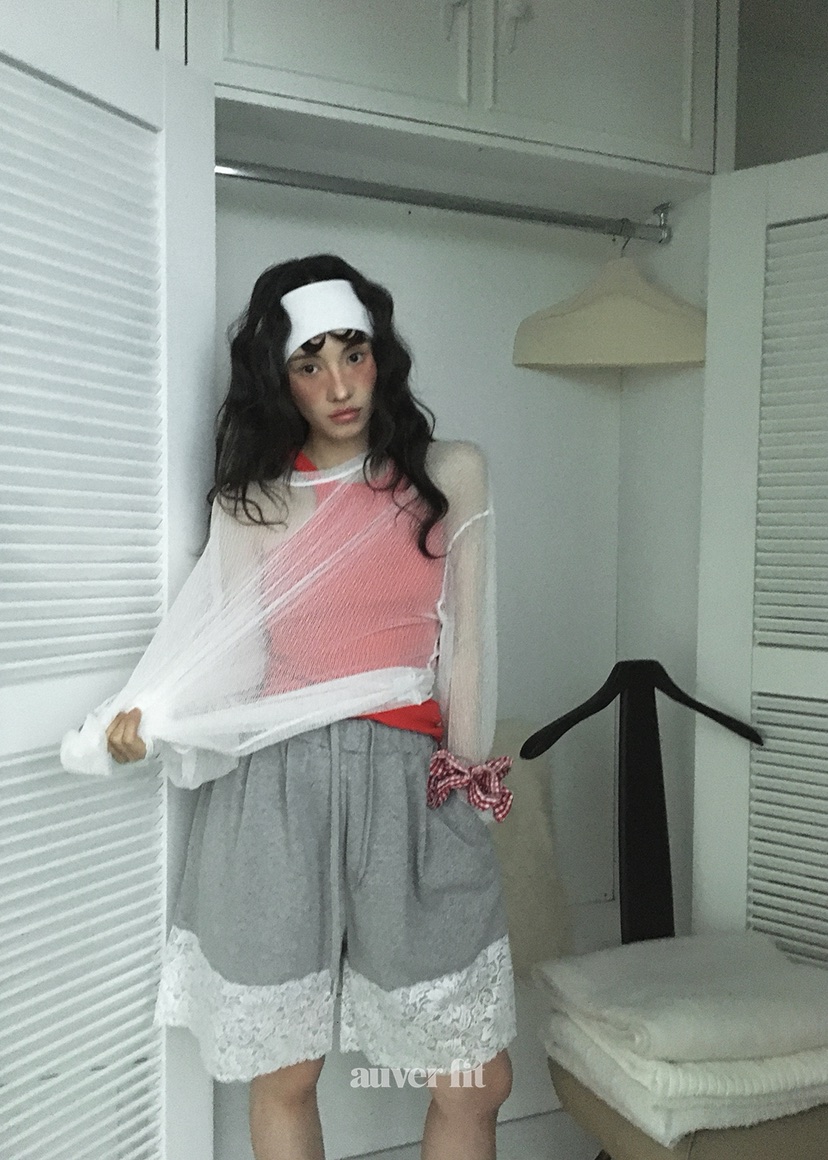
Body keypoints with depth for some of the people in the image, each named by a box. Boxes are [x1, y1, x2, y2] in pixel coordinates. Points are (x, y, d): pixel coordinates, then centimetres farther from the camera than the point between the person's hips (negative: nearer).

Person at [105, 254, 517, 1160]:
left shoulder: (449, 475, 8)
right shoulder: (252, 496, 10)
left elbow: (464, 651, 6)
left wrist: (467, 780, 0)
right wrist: (152, 716, -8)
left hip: (407, 780, 0)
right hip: (274, 781, 1)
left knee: (478, 1079, 6)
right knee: (282, 1076, 11)